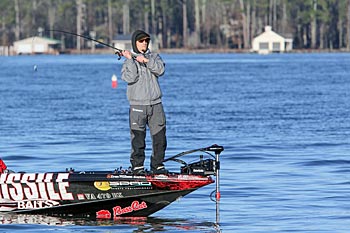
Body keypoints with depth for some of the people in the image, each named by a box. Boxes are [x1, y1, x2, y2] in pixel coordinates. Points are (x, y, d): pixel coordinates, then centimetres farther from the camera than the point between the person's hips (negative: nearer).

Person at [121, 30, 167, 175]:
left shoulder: (154, 57, 12)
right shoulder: (128, 61, 5)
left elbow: (160, 70, -7)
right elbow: (129, 77, -12)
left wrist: (146, 60, -16)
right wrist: (130, 59, -14)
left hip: (155, 103, 3)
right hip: (137, 105, -3)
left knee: (159, 137, 2)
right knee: (138, 138, -5)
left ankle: (157, 166, 11)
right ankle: (137, 166, 1)